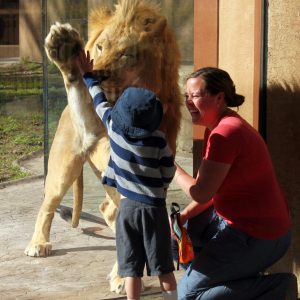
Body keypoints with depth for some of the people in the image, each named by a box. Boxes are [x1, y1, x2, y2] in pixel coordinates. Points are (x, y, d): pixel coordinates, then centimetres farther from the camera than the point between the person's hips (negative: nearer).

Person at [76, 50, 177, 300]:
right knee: (163, 267, 8)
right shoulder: (159, 140, -12)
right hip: (154, 207, -1)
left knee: (131, 269, 4)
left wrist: (88, 75, 24)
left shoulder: (114, 127, -8)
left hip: (127, 206, 1)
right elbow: (169, 172, -1)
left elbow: (100, 101, 8)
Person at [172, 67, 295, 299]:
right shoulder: (217, 127, 9)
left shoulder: (226, 132, -23)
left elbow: (201, 194, -23)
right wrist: (183, 216, -2)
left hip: (258, 237, -10)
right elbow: (212, 189, 10)